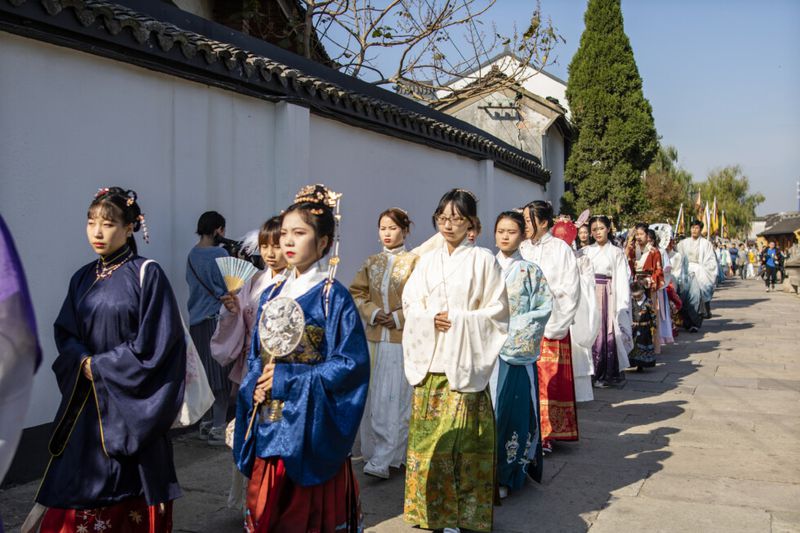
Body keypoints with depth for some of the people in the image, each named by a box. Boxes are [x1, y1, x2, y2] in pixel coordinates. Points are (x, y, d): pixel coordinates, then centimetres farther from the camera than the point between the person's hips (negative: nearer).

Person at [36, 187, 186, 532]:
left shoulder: (147, 275, -7)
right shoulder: (82, 279, 10)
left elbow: (155, 341, -12)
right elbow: (65, 334, 11)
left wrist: (101, 367, -10)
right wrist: (83, 363, -10)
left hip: (131, 403, -4)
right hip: (86, 402, 5)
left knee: (130, 490, 1)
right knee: (79, 487, 3)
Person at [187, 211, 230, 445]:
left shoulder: (192, 254, 10)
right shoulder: (219, 254, -12)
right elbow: (229, 289, -9)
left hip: (196, 320, 8)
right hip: (216, 318, -8)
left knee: (206, 373, 14)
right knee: (220, 373, -2)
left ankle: (206, 423, 22)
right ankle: (218, 428, 1)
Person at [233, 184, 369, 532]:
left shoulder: (333, 296, -9)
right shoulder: (272, 295, 9)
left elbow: (351, 363, -15)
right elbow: (255, 358, 14)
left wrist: (286, 379, -15)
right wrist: (258, 382, -8)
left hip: (311, 428, -5)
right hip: (268, 427, 5)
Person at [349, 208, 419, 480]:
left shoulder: (415, 261, -4)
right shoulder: (372, 262, 12)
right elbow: (356, 292, 11)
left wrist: (399, 317, -13)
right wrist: (372, 312, -5)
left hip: (403, 338, -5)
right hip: (375, 337, 5)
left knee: (395, 397, -5)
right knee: (373, 396, 8)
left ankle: (383, 460, -3)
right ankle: (374, 450, 22)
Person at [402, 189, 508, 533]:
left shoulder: (483, 260, -2)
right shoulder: (428, 261, 10)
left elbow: (497, 310, -4)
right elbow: (410, 305, 11)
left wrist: (459, 321, -14)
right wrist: (430, 319, -8)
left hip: (465, 361, -4)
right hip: (430, 361, 4)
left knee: (463, 436, -2)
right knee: (428, 434, 7)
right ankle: (430, 505, 21)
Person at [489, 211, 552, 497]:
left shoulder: (531, 271, 2)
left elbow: (544, 308, -4)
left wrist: (513, 329, -11)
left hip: (518, 352, -2)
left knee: (514, 410, -1)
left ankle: (506, 475, 9)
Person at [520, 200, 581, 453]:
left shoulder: (560, 249, -3)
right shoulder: (520, 250, 6)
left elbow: (570, 290, -3)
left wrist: (555, 326, -7)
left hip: (550, 326, -3)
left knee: (549, 381, 2)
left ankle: (547, 434, 11)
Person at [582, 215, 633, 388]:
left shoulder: (616, 252, 5)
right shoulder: (587, 251, 10)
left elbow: (621, 280, 1)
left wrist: (621, 304, -7)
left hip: (608, 296, -2)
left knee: (608, 332, -3)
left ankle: (607, 374, 5)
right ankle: (591, 372, 6)